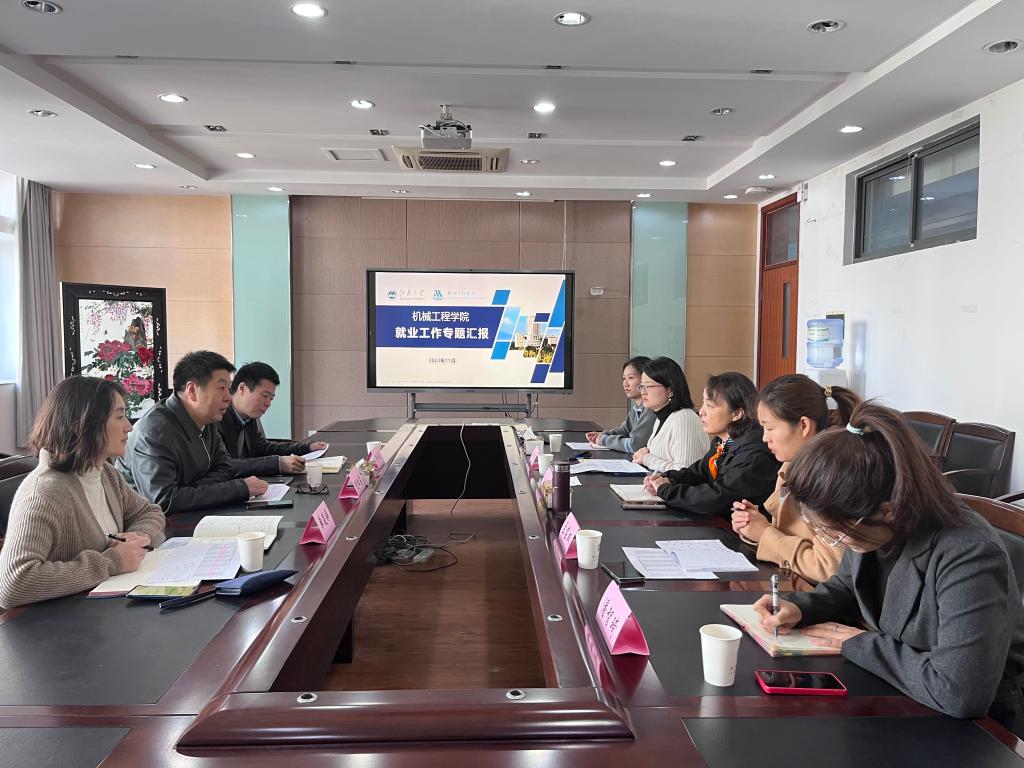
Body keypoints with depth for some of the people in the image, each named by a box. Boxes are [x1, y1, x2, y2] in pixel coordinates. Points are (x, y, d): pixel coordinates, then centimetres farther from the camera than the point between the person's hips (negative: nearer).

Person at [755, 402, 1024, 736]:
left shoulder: (969, 558, -31)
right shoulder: (872, 527, -9)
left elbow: (958, 692, -36)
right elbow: (846, 587, 11)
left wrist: (859, 644, -23)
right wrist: (800, 607, -9)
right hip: (895, 703, 6)